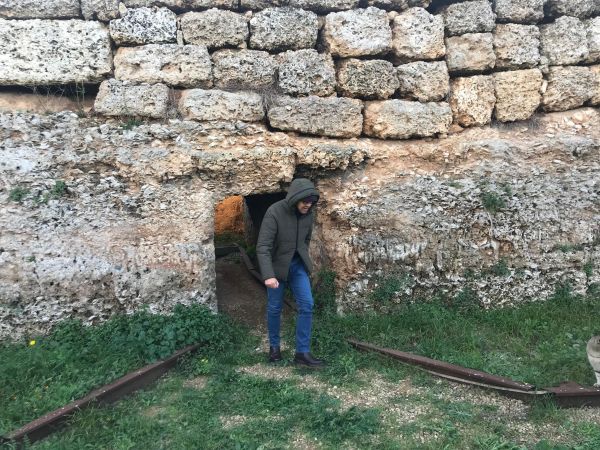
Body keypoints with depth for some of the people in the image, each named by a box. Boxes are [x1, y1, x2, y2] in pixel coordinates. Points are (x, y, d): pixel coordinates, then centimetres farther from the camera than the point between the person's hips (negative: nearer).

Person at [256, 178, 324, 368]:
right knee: (274, 308, 8)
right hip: (277, 265, -4)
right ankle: (274, 346, 30)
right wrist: (268, 275, -36)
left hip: (298, 265, 4)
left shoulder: (309, 213, -7)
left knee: (307, 305, -4)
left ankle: (302, 352, 4)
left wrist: (303, 260, 15)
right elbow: (263, 247, -27)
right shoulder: (275, 212, -24)